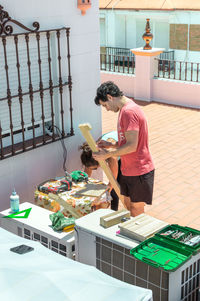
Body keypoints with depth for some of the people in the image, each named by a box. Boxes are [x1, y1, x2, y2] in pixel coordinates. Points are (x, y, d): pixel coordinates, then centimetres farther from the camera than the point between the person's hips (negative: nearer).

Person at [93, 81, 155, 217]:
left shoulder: (129, 111, -21)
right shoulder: (126, 109, 12)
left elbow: (132, 146, -25)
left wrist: (107, 155, -16)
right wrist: (111, 145, 8)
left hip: (139, 170, -10)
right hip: (128, 170, 10)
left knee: (136, 210, 2)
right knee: (128, 204, 19)